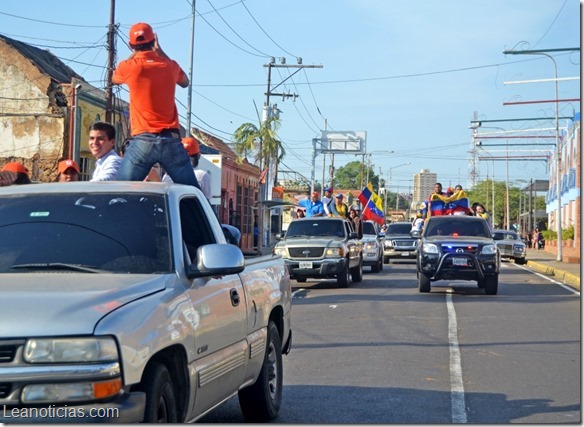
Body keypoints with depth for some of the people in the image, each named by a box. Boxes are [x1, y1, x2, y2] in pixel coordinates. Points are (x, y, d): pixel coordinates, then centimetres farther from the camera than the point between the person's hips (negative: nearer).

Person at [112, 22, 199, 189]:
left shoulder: (129, 67, -1)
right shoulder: (169, 66, 5)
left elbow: (114, 79, 23)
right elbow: (185, 82, 29)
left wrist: (135, 54, 29)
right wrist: (160, 52, 28)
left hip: (143, 141, -2)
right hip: (171, 140, 2)